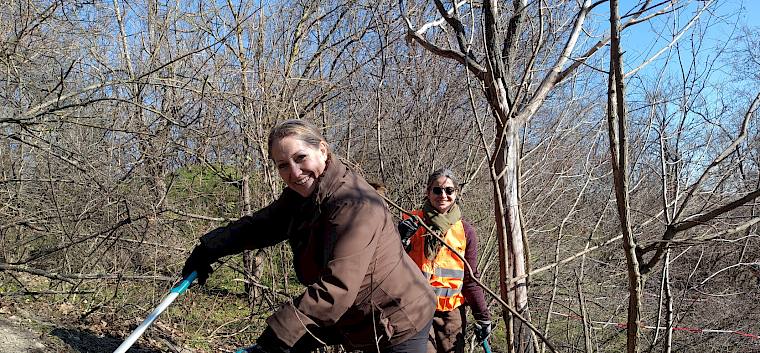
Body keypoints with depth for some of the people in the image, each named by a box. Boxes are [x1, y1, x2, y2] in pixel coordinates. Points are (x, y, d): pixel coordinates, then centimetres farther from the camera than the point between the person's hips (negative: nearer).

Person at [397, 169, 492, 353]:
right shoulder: (413, 222, 0)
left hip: (452, 312, 2)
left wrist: (483, 317, 7)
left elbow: (470, 278, 10)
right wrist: (402, 239, -18)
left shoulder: (465, 230, 6)